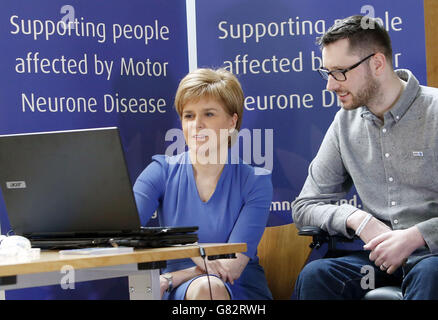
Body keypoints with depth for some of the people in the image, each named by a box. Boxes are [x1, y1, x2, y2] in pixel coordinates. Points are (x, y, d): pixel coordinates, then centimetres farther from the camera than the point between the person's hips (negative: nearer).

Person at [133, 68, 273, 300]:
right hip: (180, 292, 0)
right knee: (204, 287, -34)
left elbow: (233, 265, -9)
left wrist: (168, 279, -22)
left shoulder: (255, 181, 0)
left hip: (243, 291, 0)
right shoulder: (163, 172, 4)